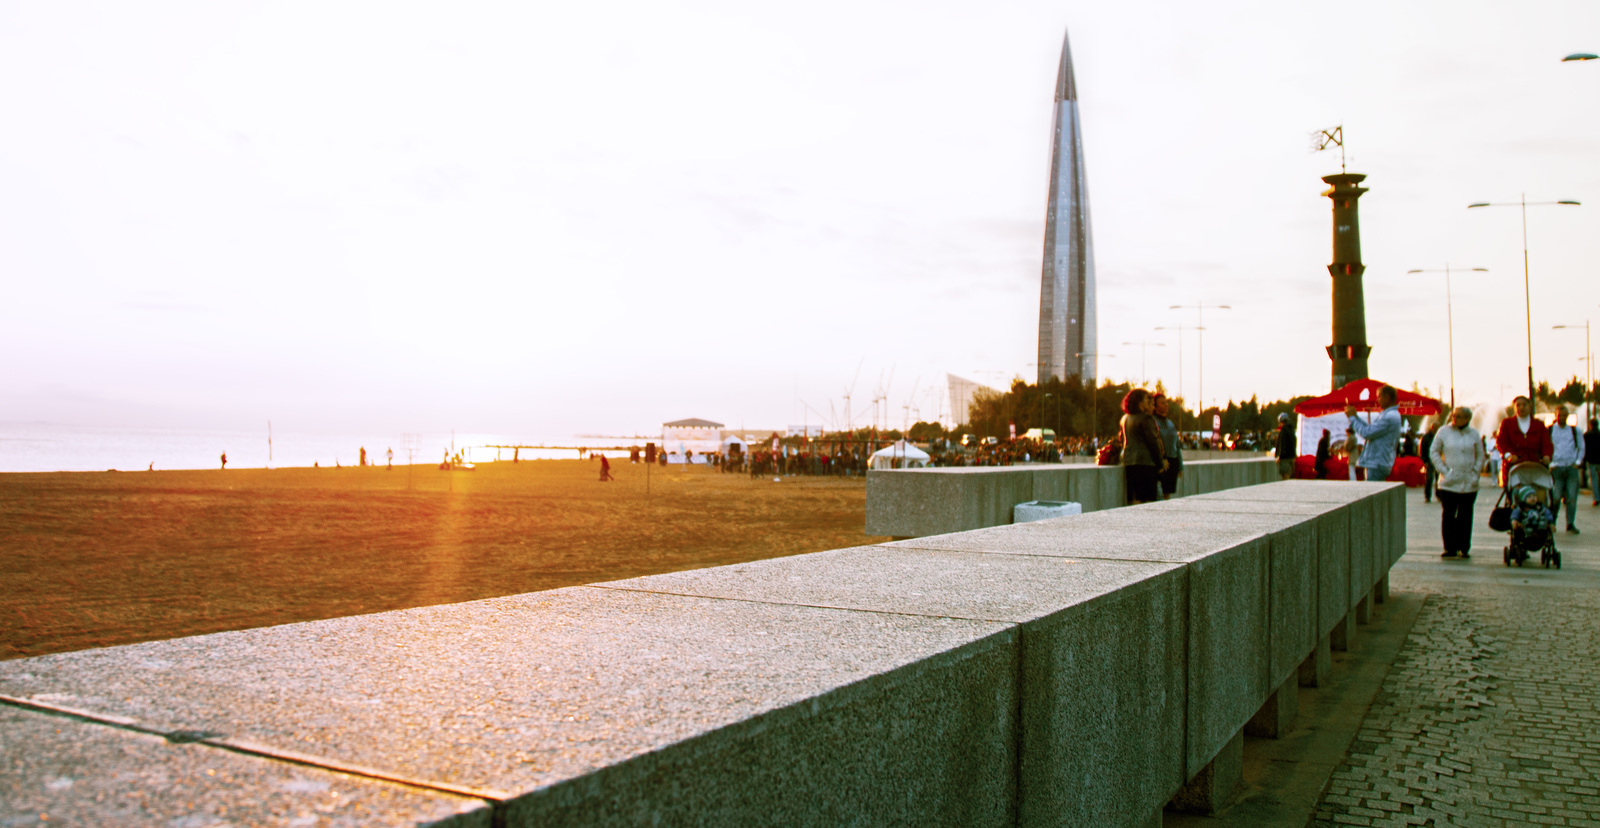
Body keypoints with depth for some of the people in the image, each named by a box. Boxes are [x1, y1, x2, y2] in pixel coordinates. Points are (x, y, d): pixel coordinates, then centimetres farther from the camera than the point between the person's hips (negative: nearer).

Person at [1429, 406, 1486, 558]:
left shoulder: (1474, 434, 6)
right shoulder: (1443, 432, 2)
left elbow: (1481, 455, 14)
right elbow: (1433, 452, 4)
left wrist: (1476, 472, 2)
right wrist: (1444, 470, -4)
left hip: (1469, 483, 1)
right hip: (1449, 483, -1)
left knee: (1465, 516, 5)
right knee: (1448, 515, -3)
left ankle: (1464, 548, 11)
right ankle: (1450, 548, 3)